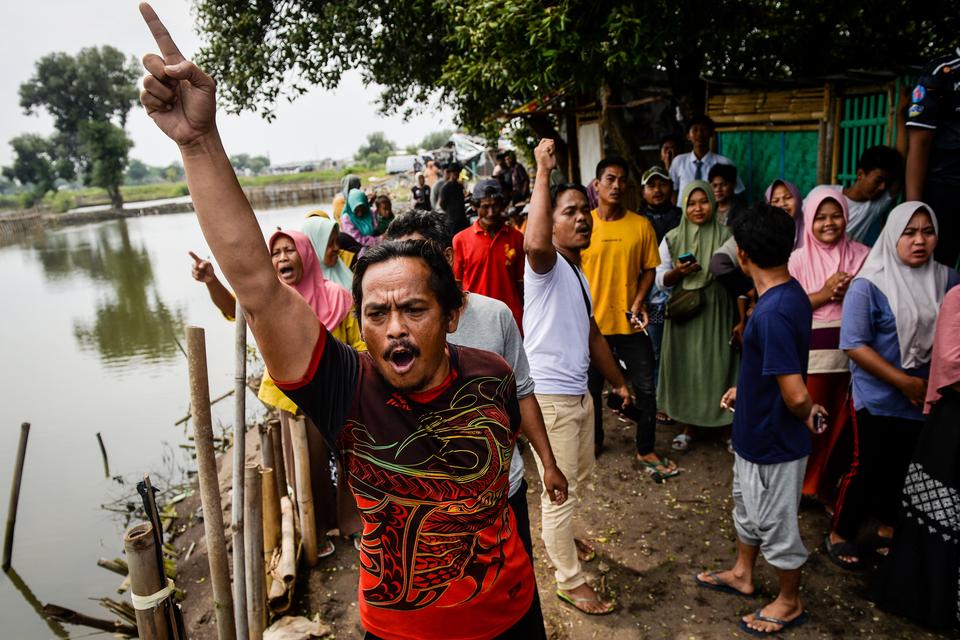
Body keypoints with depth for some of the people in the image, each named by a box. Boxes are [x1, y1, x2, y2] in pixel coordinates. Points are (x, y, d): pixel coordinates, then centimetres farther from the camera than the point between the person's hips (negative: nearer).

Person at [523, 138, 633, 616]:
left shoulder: (578, 275, 15)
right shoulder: (545, 265, -14)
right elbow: (534, 242, -40)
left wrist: (617, 380, 28)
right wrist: (543, 172, -33)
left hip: (578, 393, 10)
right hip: (548, 396, -10)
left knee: (579, 477, 26)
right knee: (561, 489, 2)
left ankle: (558, 536, 51)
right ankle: (570, 581, 18)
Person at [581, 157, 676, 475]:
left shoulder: (641, 225, -2)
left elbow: (649, 269, 3)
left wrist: (639, 301, -12)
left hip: (630, 322, 1)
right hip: (593, 322, 0)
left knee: (646, 389, 6)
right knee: (592, 386, 15)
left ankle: (646, 451, 24)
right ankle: (594, 440, 37)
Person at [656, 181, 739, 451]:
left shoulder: (726, 236, 0)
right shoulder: (672, 239, 3)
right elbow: (661, 281, 5)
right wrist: (677, 272, -17)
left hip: (717, 313, -1)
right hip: (684, 313, 1)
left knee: (718, 367, 0)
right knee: (685, 368, 6)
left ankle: (727, 426, 16)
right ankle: (688, 427, 22)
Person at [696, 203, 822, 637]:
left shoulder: (772, 313, -32)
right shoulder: (791, 293, -1)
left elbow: (796, 395, -33)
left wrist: (806, 417, -13)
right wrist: (745, 388, 14)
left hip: (774, 441, -9)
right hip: (757, 431, 9)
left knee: (776, 524, 13)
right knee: (747, 507, 26)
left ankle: (790, 603, 36)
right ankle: (742, 574, 48)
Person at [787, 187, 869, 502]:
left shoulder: (862, 256, 3)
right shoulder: (798, 259, -2)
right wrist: (824, 294, -16)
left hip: (851, 351, 2)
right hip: (810, 352, -2)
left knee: (842, 423, 10)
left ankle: (829, 485, 29)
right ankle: (800, 485, 22)